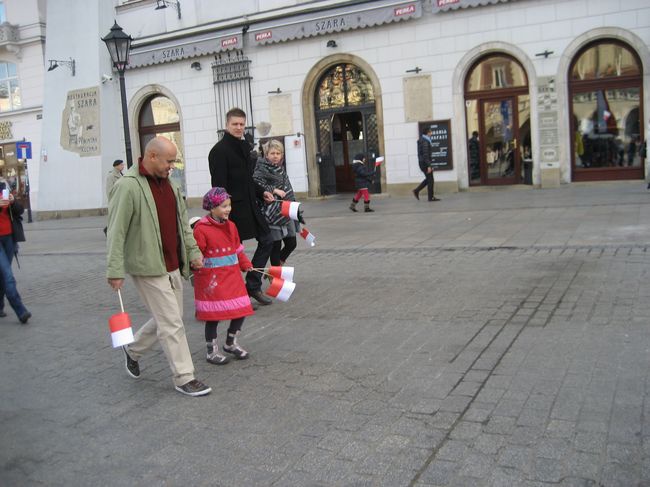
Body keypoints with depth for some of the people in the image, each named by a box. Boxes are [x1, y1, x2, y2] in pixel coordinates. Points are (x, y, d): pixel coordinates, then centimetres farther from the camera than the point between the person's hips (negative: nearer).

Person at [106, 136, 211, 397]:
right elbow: (116, 232, -16)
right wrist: (115, 270, -17)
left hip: (172, 266, 8)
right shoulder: (128, 186, -15)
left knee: (166, 318, 17)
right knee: (172, 323, -3)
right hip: (148, 267, -8)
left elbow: (182, 222, 17)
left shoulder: (169, 184, 11)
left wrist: (193, 252, 11)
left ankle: (133, 350, 40)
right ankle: (184, 378, 9)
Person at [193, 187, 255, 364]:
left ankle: (231, 343, 31)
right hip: (212, 281, -7)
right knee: (213, 316, 2)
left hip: (233, 277, 7)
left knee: (241, 310, 8)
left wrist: (245, 264, 7)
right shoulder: (201, 229, -14)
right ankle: (212, 351, 20)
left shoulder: (231, 226, 8)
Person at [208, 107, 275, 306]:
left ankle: (253, 285, 21)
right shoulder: (219, 150, -12)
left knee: (266, 241, 12)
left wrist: (261, 192, 14)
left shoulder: (244, 146, 15)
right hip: (234, 208, -9)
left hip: (250, 205, 9)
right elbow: (219, 185, -17)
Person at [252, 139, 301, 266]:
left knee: (291, 243, 9)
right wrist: (274, 190, -22)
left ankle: (278, 264, 31)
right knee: (276, 246, 0)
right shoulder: (262, 170, -10)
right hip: (273, 215, -7)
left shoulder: (281, 169, 14)